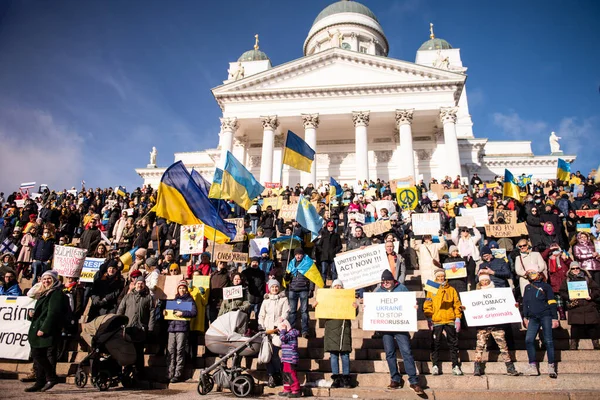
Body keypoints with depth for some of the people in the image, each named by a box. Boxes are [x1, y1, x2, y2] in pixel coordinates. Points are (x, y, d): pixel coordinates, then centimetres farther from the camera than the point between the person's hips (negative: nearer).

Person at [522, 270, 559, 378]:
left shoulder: (545, 286, 7)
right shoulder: (527, 288, 20)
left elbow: (552, 303, 3)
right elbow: (525, 303, 22)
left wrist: (555, 318, -4)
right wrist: (525, 317, 16)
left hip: (546, 316, -3)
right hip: (533, 318, 4)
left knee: (548, 341, -5)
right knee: (528, 340, -8)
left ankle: (551, 366, 0)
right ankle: (532, 365, -3)